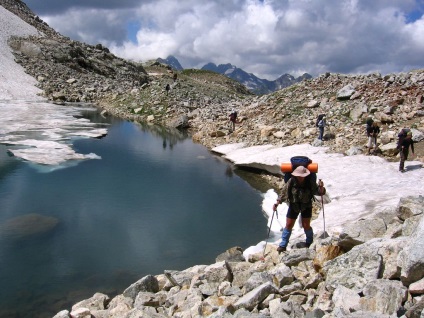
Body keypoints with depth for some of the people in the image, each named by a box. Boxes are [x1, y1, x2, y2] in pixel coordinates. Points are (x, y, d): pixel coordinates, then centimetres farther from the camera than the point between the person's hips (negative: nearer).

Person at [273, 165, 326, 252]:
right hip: (293, 206, 1)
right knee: (288, 226, 5)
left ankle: (310, 243, 34)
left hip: (306, 207, -1)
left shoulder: (310, 183, -18)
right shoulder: (291, 182, -17)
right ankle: (283, 245, 18)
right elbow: (284, 193, -6)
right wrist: (277, 202, -10)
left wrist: (321, 187, -32)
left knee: (306, 226, 5)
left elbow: (319, 192, -11)